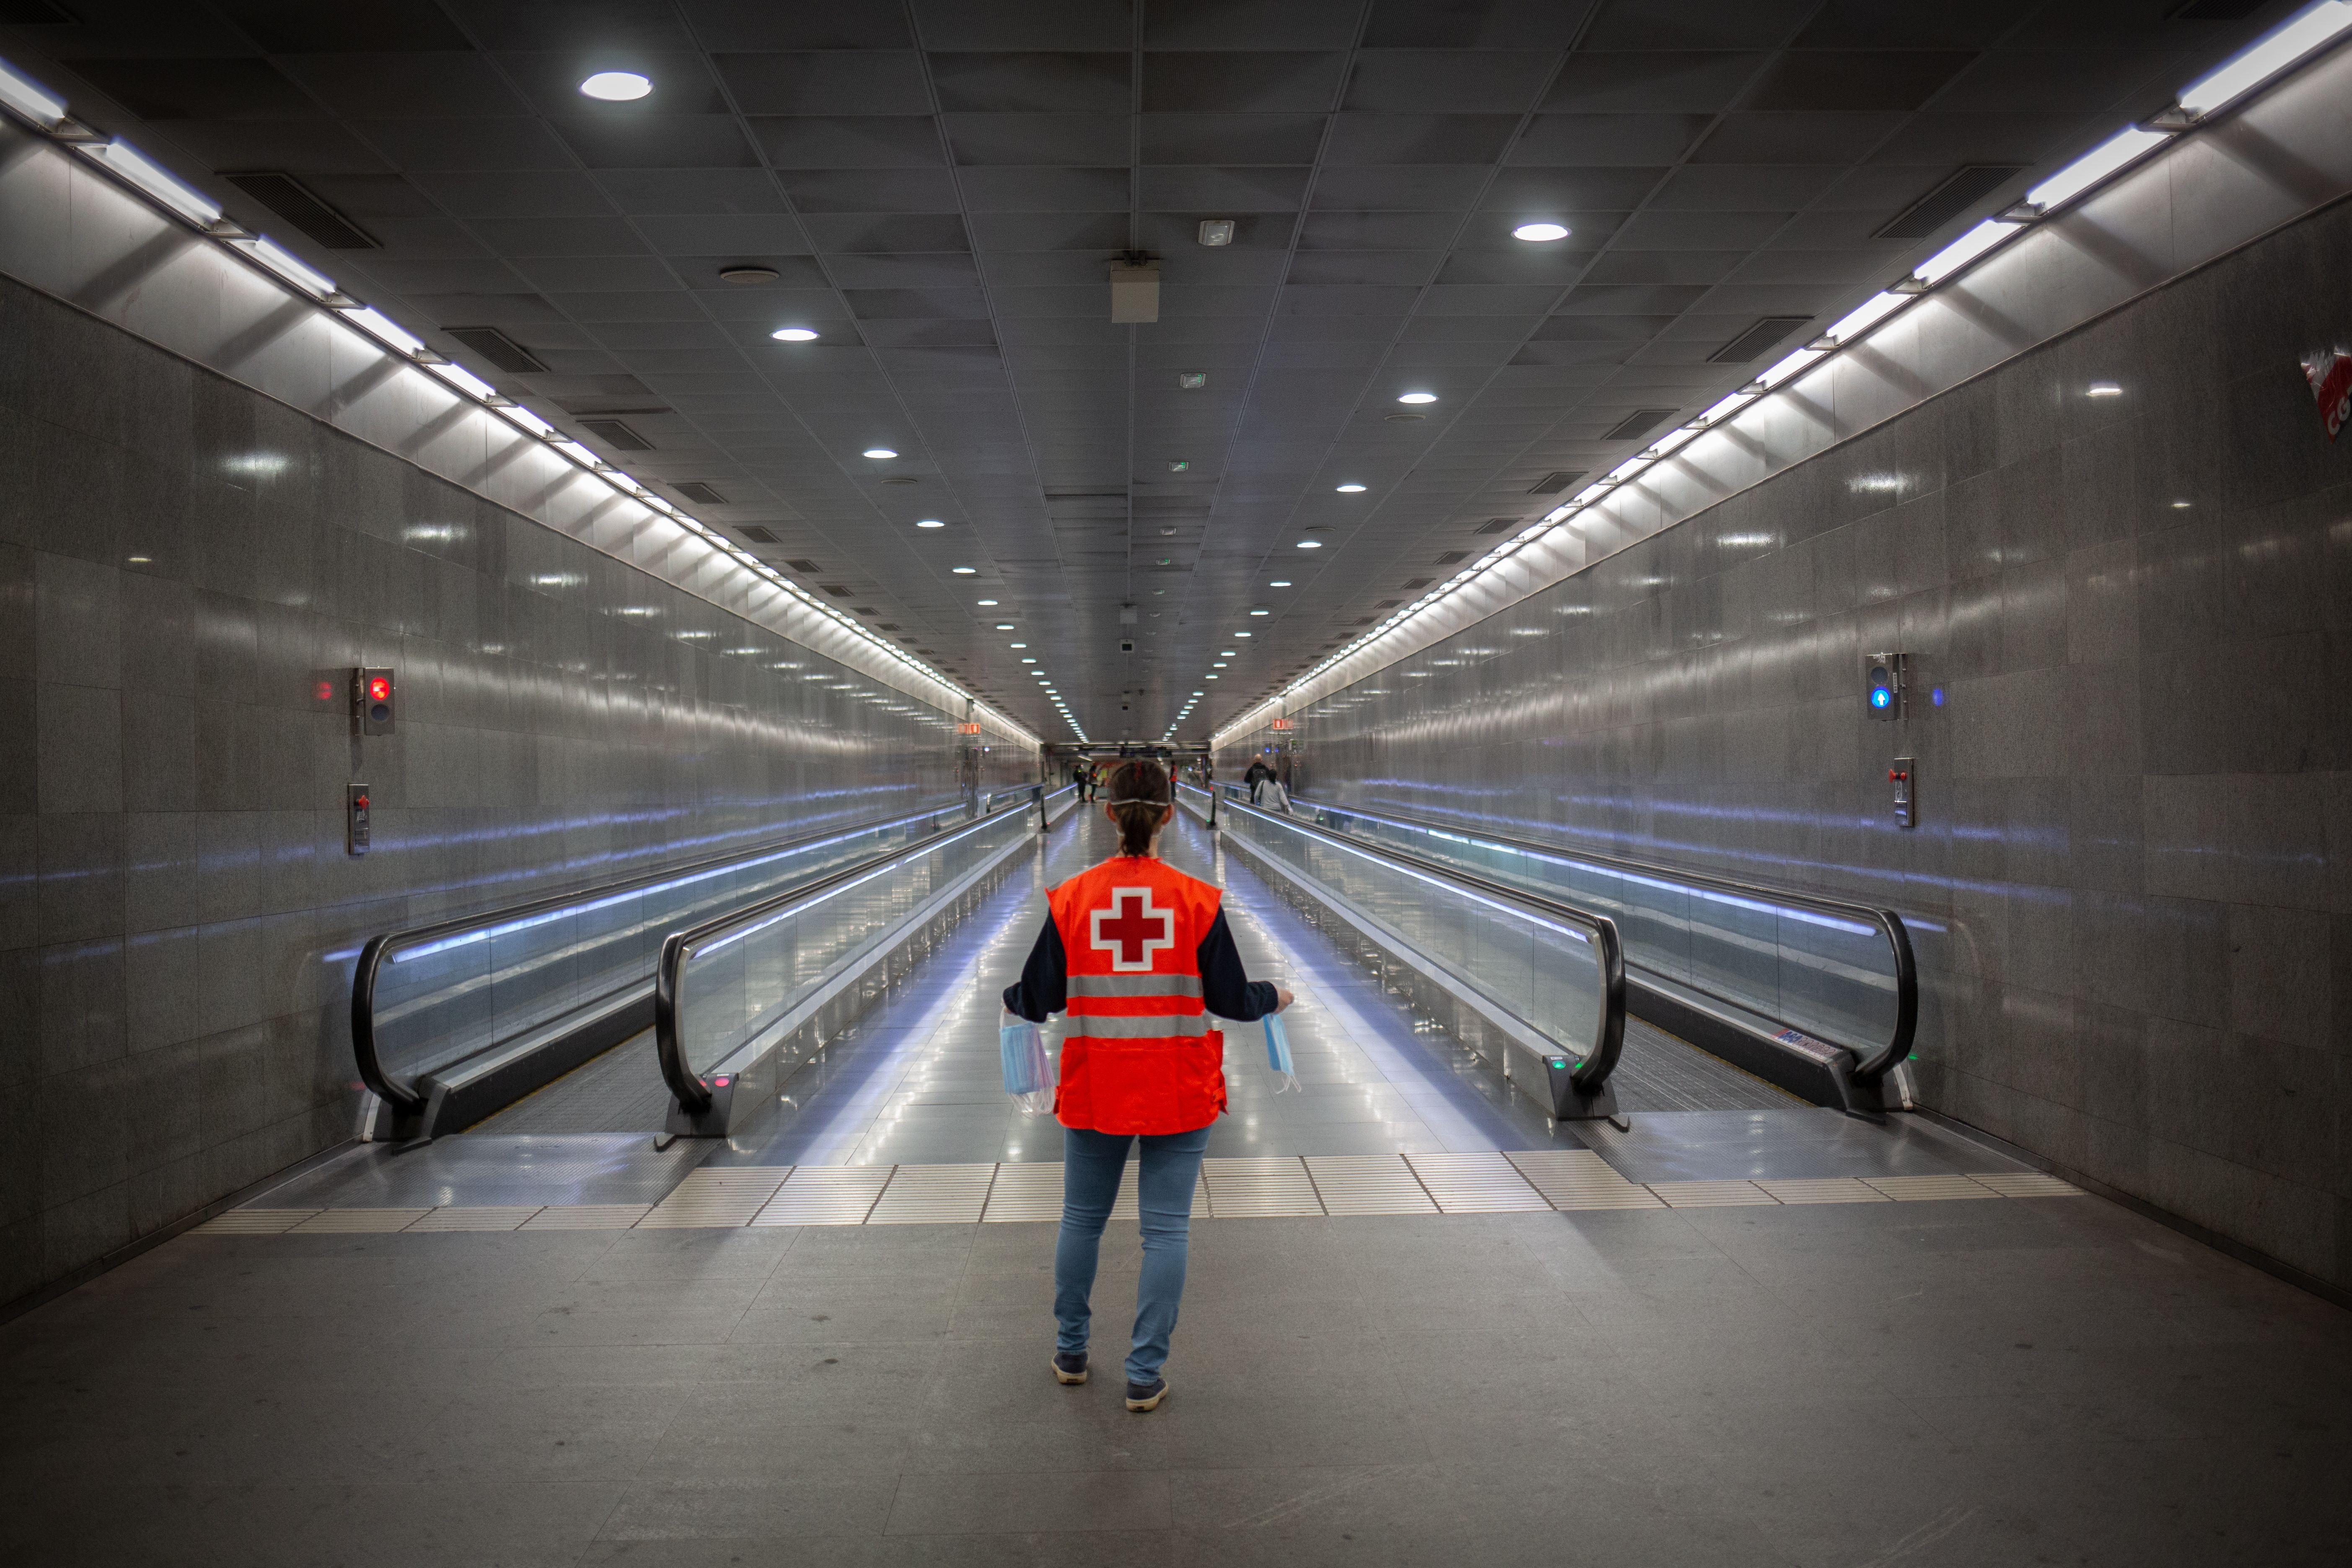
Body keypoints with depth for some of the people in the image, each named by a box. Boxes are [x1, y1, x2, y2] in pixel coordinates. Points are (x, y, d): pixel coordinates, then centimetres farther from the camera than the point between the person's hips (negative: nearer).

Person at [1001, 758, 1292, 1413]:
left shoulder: (1072, 898, -6)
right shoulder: (1197, 899, -9)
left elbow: (1039, 1000, 0)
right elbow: (1232, 1000, -3)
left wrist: (1007, 996, 23)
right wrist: (1274, 996, 19)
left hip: (1093, 1089, 2)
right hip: (1178, 1091, -1)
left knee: (1082, 1219, 18)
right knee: (1166, 1230, 6)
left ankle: (1071, 1353, 32)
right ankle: (1145, 1376, 10)